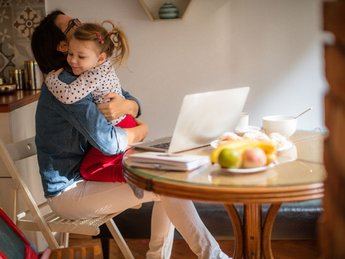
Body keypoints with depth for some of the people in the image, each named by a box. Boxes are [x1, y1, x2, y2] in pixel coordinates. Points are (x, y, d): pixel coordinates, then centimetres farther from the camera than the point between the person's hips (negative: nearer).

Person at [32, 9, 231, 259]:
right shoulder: (63, 85, -21)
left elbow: (134, 103, 8)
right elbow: (107, 142, -27)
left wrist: (126, 106, -17)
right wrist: (140, 131, -7)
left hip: (85, 173, 9)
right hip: (68, 192, -9)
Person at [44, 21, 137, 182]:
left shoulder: (93, 76, -28)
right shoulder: (104, 67, 1)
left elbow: (67, 95, -38)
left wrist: (51, 78, -21)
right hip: (125, 123, 10)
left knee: (88, 170, 0)